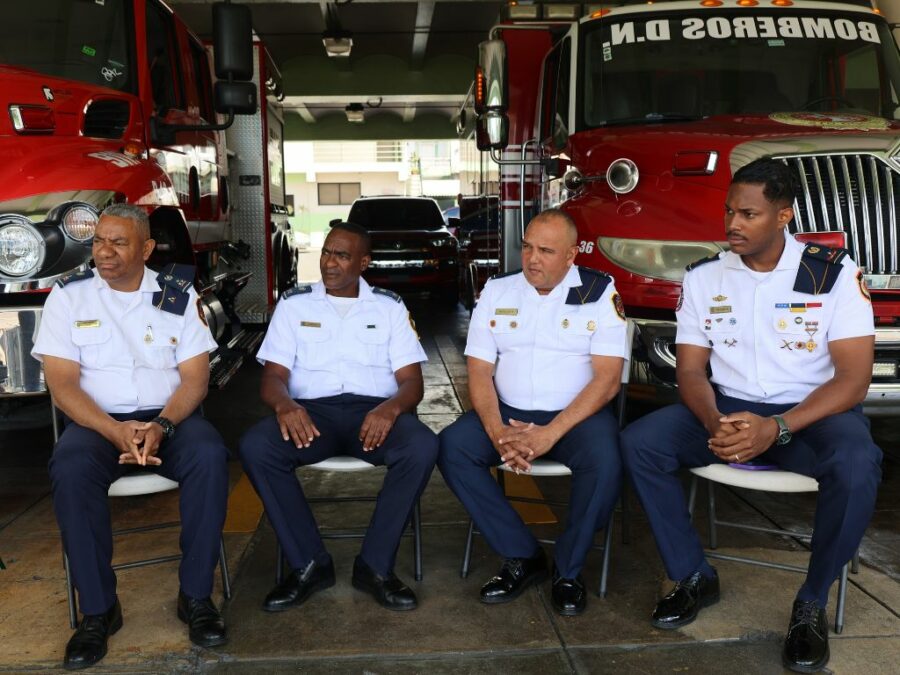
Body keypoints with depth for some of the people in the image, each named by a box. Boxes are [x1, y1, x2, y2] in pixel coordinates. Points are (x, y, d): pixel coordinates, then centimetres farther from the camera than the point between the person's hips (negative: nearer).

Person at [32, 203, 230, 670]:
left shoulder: (179, 294, 3)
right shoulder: (68, 295, 2)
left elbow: (195, 377, -2)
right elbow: (62, 383, -5)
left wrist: (162, 426, -21)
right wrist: (115, 431, -22)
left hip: (169, 417, 0)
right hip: (98, 421, 0)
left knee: (209, 455, -31)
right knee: (69, 468, -32)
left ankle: (195, 595, -16)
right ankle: (98, 608, -17)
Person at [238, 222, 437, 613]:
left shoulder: (389, 306, 13)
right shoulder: (294, 304, 14)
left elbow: (412, 382, 5)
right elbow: (273, 377, 6)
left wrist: (390, 408, -20)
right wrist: (284, 404, -20)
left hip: (374, 410, 0)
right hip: (311, 411, 1)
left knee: (422, 448, -32)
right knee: (255, 447, -29)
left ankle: (375, 566, -15)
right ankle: (309, 564, -13)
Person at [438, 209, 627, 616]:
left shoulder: (600, 293, -2)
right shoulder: (497, 292, 7)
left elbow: (607, 379, -11)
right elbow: (479, 371, 1)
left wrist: (550, 434, -22)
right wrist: (498, 432, -17)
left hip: (576, 414, -2)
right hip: (509, 413, 3)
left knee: (605, 461, -33)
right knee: (451, 447, -23)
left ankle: (568, 570, -6)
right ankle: (522, 558, -9)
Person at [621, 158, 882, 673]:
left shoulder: (834, 272, -8)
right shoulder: (704, 277, 1)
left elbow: (854, 378, -13)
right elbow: (691, 369, 1)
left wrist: (776, 429, -27)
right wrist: (713, 422, -22)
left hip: (812, 413, -3)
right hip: (729, 408, 3)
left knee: (856, 468, -35)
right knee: (640, 443, -20)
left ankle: (812, 603, -9)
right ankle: (694, 577, -1)